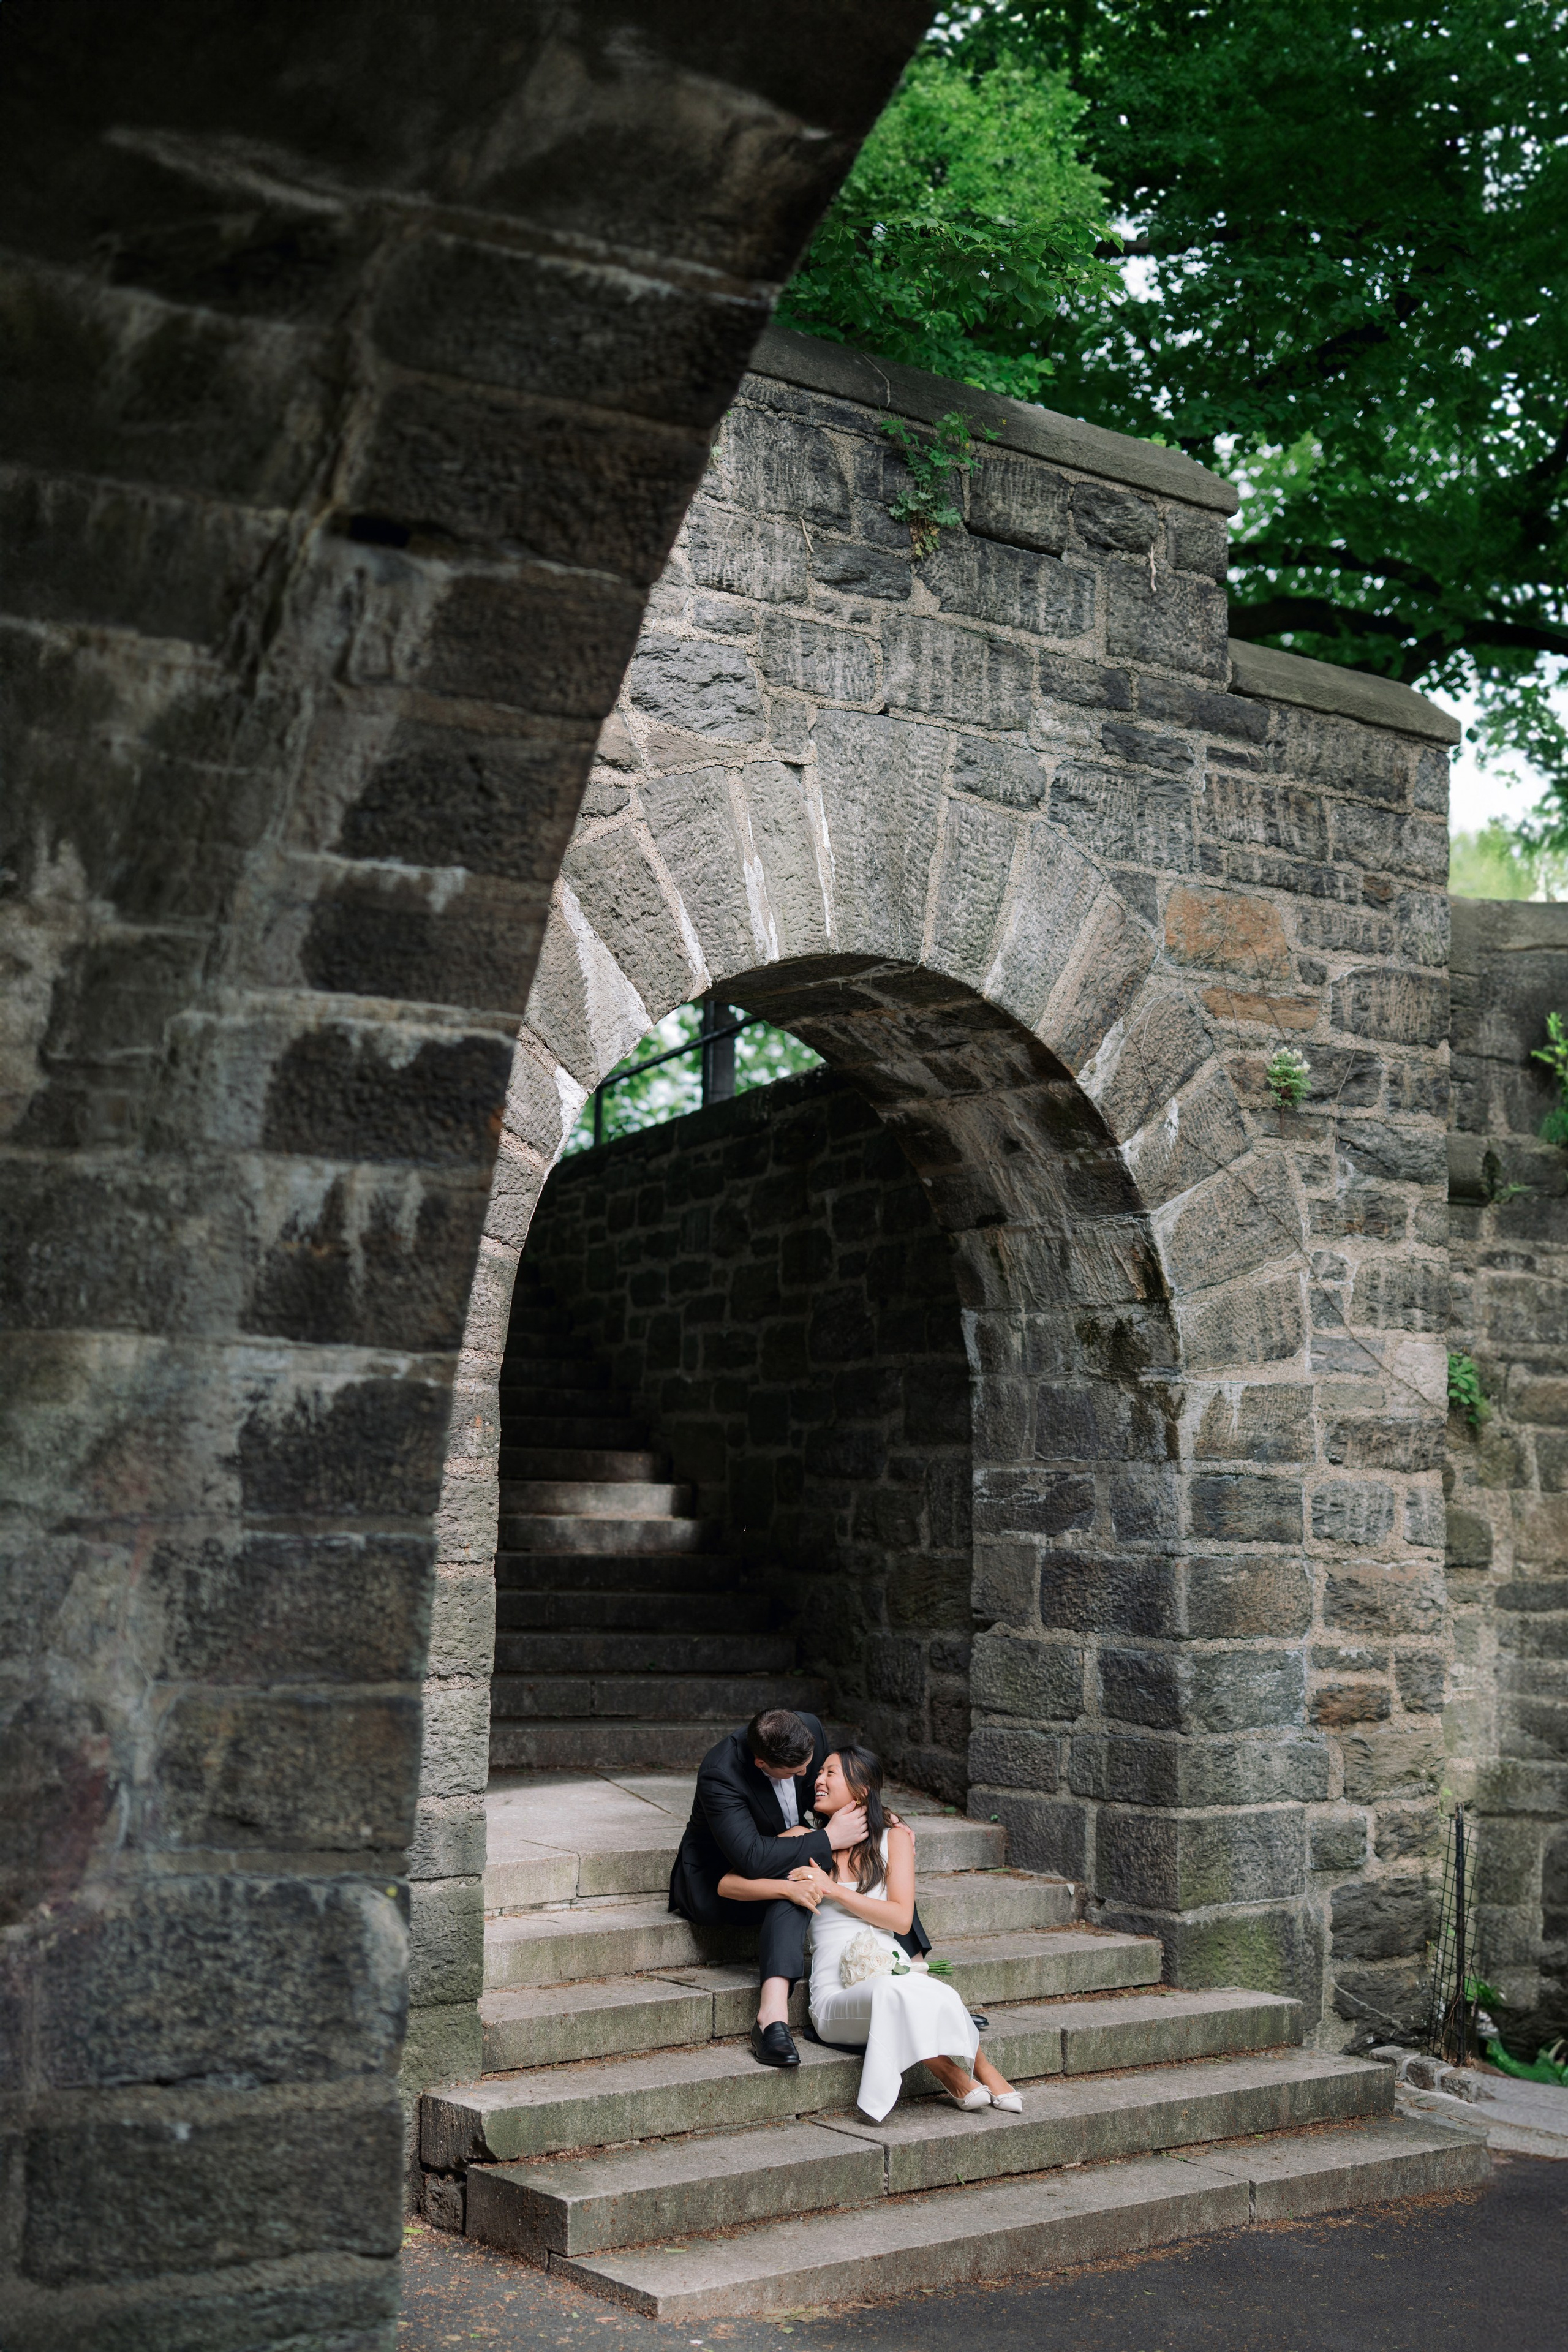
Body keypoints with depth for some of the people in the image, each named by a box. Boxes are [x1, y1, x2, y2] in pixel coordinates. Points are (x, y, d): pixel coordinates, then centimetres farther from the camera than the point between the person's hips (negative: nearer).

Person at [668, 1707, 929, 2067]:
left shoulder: (809, 1730, -17)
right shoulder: (720, 1774, -34)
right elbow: (751, 1858, -41)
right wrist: (827, 1839, -37)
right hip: (716, 1883, -7)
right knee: (796, 1887, -36)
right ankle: (774, 2013, -47)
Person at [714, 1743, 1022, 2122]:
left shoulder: (894, 1838, 13)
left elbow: (901, 1918, 2)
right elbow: (728, 1885, 8)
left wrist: (832, 1890, -6)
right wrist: (790, 1888, -9)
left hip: (890, 1966, 1)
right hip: (835, 1998, -1)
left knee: (936, 1996, -38)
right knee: (894, 1992, -38)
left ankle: (983, 2071, -13)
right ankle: (954, 2076, -19)